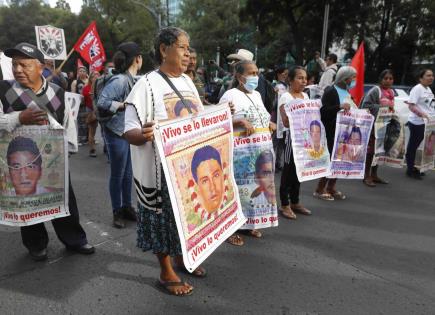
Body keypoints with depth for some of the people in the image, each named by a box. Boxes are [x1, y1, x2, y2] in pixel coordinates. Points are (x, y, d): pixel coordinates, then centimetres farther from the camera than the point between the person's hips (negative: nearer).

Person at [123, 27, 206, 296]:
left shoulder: (188, 82, 9)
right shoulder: (147, 84, -13)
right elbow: (130, 132, -17)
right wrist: (142, 136, -39)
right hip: (161, 167, -6)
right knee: (164, 214, 6)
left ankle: (180, 256, 41)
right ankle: (166, 271, 27)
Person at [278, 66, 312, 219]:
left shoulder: (305, 96, 12)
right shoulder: (285, 97, -10)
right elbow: (286, 123, -18)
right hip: (293, 138, -7)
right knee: (289, 170, 0)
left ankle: (295, 202, 26)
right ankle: (284, 205, 12)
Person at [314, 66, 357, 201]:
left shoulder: (347, 92, 16)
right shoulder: (331, 91, -9)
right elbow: (323, 111, -17)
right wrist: (340, 107, -27)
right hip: (332, 132, -8)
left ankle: (331, 187, 21)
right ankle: (320, 189, 4)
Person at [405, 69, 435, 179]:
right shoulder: (417, 89, -12)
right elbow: (411, 106, -19)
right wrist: (422, 114, -31)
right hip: (417, 123, -8)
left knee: (415, 146, 14)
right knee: (413, 146, 1)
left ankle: (413, 167, 23)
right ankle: (410, 170, 10)